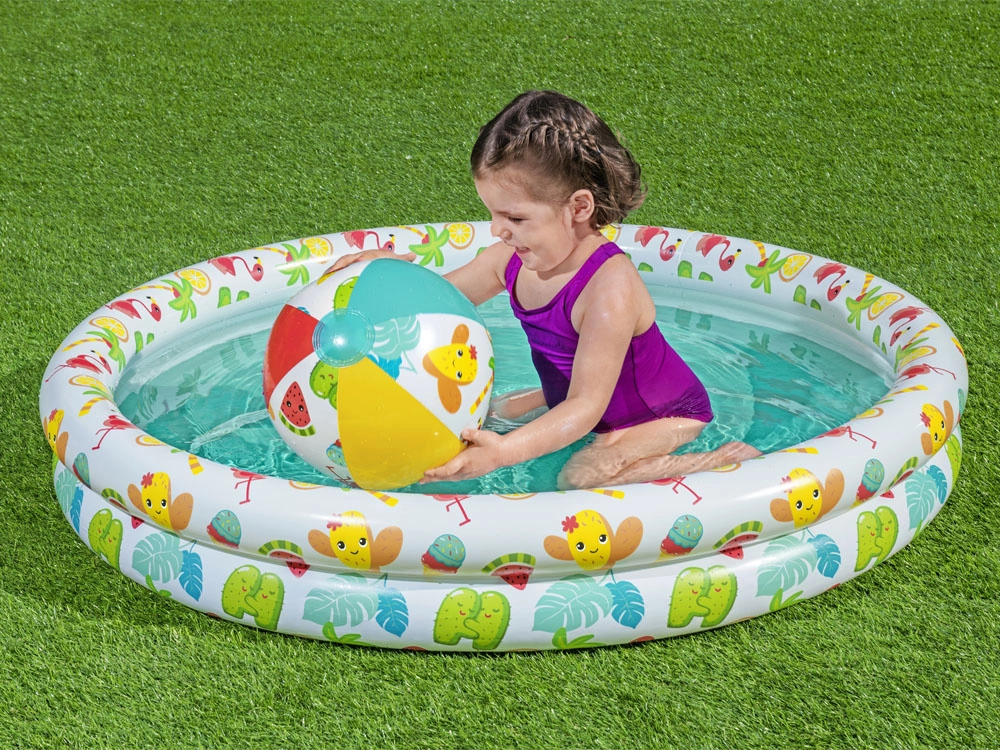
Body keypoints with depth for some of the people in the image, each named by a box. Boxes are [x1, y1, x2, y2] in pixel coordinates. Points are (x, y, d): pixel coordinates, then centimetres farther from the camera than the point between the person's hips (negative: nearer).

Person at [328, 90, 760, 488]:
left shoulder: (610, 288, -38)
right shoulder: (511, 261, -13)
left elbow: (586, 406, -40)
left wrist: (504, 452, -53)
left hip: (665, 416, -8)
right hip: (574, 399, 9)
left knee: (583, 477, -31)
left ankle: (722, 462, -13)